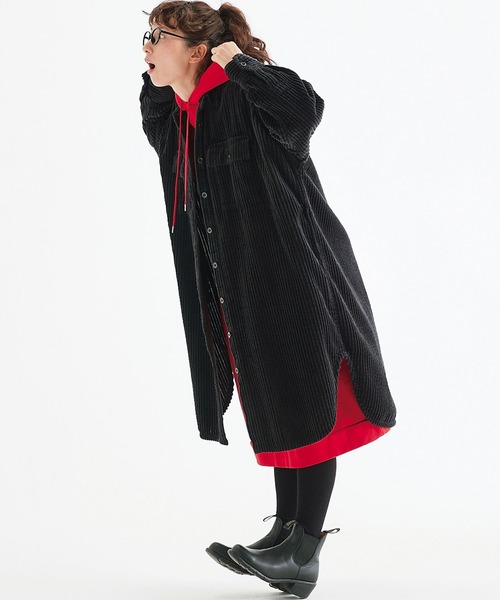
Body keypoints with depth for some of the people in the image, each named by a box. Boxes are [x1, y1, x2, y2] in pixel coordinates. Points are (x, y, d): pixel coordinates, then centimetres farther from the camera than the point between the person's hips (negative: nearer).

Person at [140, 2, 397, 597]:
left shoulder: (244, 98, -15)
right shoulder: (177, 118, 11)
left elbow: (305, 106, -34)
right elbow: (153, 125, 34)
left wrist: (237, 62, -22)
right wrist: (155, 76, 15)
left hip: (292, 275, -9)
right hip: (240, 290, 9)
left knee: (305, 405, -1)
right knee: (268, 407, 14)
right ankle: (286, 529, 26)